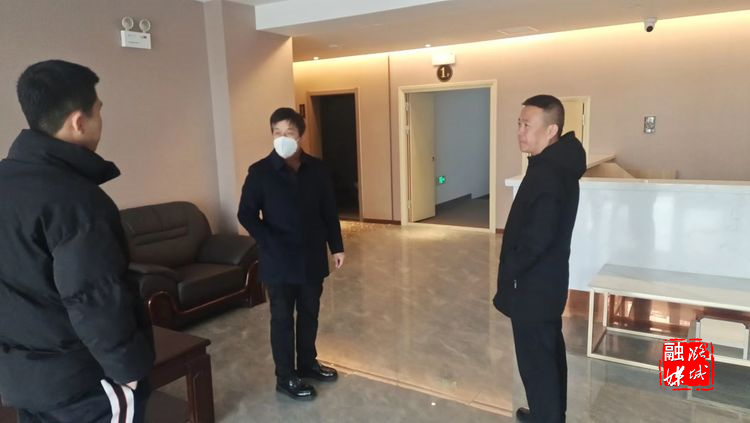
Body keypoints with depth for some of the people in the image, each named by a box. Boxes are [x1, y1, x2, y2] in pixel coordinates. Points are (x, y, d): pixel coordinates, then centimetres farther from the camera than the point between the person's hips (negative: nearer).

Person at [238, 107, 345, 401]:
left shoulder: (316, 169, 1)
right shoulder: (260, 172, -9)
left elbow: (329, 211, 7)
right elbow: (246, 215, -7)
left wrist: (336, 246, 6)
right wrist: (272, 244, -16)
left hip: (312, 256, 4)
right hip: (279, 260, -4)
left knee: (309, 313, 17)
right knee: (282, 318, 7)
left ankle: (307, 363, 36)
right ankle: (285, 377, 22)